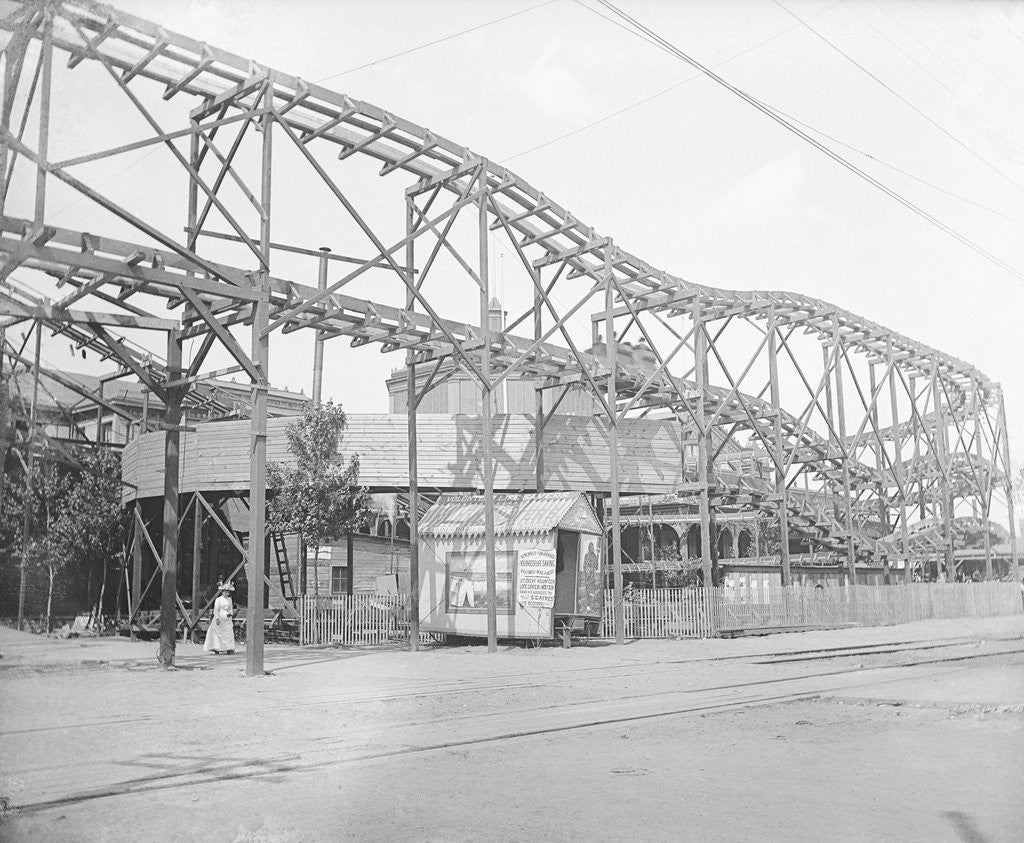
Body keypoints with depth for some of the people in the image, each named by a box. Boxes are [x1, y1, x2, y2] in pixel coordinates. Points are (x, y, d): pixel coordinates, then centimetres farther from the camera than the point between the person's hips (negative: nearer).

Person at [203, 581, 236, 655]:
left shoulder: (229, 599, 12)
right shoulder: (218, 599, -4)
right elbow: (216, 610, -7)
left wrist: (230, 614, -4)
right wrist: (217, 618, -14)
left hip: (227, 620, 4)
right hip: (220, 619, -4)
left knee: (229, 634, -5)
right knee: (218, 634, -1)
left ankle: (229, 649, -6)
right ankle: (216, 649, 4)